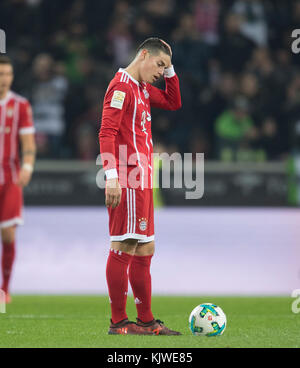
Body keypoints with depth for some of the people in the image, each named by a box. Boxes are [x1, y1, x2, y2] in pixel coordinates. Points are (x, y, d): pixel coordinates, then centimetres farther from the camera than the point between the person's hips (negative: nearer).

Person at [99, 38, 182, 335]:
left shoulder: (142, 88, 19)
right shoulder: (121, 85, -10)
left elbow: (173, 103, 31)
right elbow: (107, 133, -17)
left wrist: (170, 71, 17)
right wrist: (112, 176, -24)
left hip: (142, 182, 10)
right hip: (129, 182, -10)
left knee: (144, 250, 12)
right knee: (124, 248, -9)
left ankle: (146, 321, 17)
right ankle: (118, 322, -8)